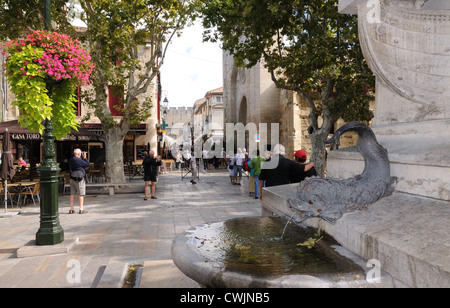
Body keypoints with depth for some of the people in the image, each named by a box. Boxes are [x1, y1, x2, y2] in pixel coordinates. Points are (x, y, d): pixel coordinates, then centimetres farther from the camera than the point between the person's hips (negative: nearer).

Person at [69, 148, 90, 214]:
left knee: (72, 194, 9)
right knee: (81, 194, -1)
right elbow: (88, 164, -12)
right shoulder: (78, 160, -16)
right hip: (79, 179, -8)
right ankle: (81, 209, 1)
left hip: (72, 178, 8)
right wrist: (84, 157, 0)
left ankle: (71, 209, 12)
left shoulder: (71, 160, 10)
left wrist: (82, 158, 15)